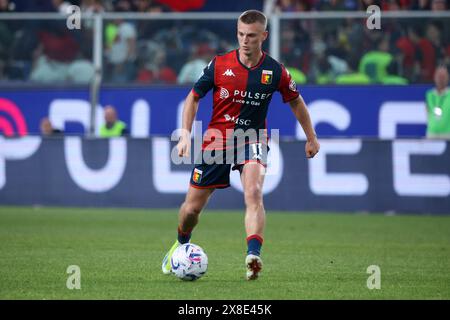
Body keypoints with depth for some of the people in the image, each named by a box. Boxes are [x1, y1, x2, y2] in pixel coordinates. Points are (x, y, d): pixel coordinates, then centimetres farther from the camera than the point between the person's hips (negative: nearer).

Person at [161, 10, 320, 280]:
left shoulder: (275, 71, -7)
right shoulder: (220, 65, -7)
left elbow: (296, 101, 11)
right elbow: (194, 97, 5)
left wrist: (311, 138, 15)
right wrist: (186, 134, -5)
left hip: (253, 141, -1)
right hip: (216, 140, 1)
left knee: (254, 192, -30)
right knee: (192, 207, 6)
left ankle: (253, 257, -39)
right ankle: (181, 245, 38)